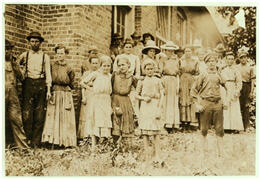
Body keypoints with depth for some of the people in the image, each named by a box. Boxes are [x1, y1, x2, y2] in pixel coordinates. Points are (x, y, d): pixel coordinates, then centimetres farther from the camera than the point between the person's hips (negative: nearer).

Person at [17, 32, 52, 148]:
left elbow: (48, 74, 8)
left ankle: (36, 142, 5)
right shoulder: (24, 55, 12)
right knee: (27, 113, -7)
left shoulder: (45, 57, 11)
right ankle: (28, 139, 2)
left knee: (39, 114, -1)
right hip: (28, 84, 0)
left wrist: (48, 90, 1)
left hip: (41, 84, 0)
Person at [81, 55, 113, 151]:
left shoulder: (110, 76, 12)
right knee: (96, 123, -6)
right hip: (97, 101, -5)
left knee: (105, 124, 3)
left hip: (107, 101, 5)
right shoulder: (95, 74, -3)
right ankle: (93, 146, -1)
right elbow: (83, 83, -1)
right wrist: (91, 89, 2)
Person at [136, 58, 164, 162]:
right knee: (145, 131, 1)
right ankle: (146, 155, 8)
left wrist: (159, 109, -6)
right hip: (145, 108, 0)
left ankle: (156, 155, 5)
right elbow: (137, 95, 11)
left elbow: (162, 95, 3)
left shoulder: (157, 81, 6)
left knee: (156, 132, -1)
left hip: (155, 107, 0)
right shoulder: (141, 81, 6)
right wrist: (144, 98, -10)